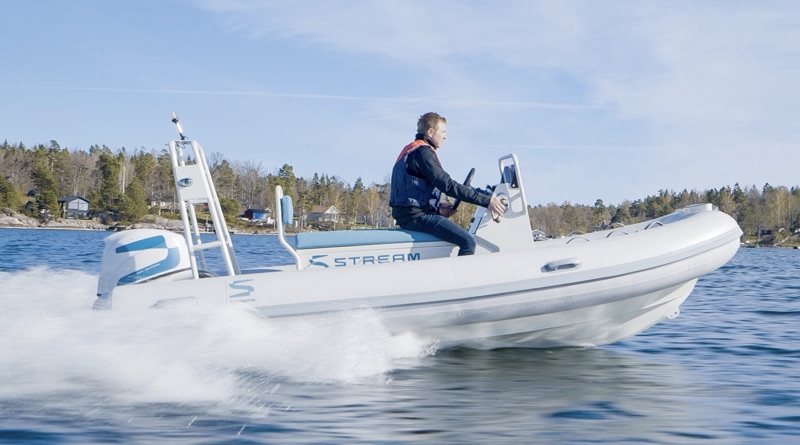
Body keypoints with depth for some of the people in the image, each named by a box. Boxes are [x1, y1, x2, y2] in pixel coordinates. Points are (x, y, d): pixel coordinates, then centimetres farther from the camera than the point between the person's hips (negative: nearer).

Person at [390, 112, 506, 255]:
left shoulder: (410, 150, 19)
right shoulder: (423, 152, -14)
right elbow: (448, 185, -21)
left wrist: (437, 206, 10)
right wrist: (486, 200, -21)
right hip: (416, 215, -11)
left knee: (464, 236, 24)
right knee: (468, 241, -19)